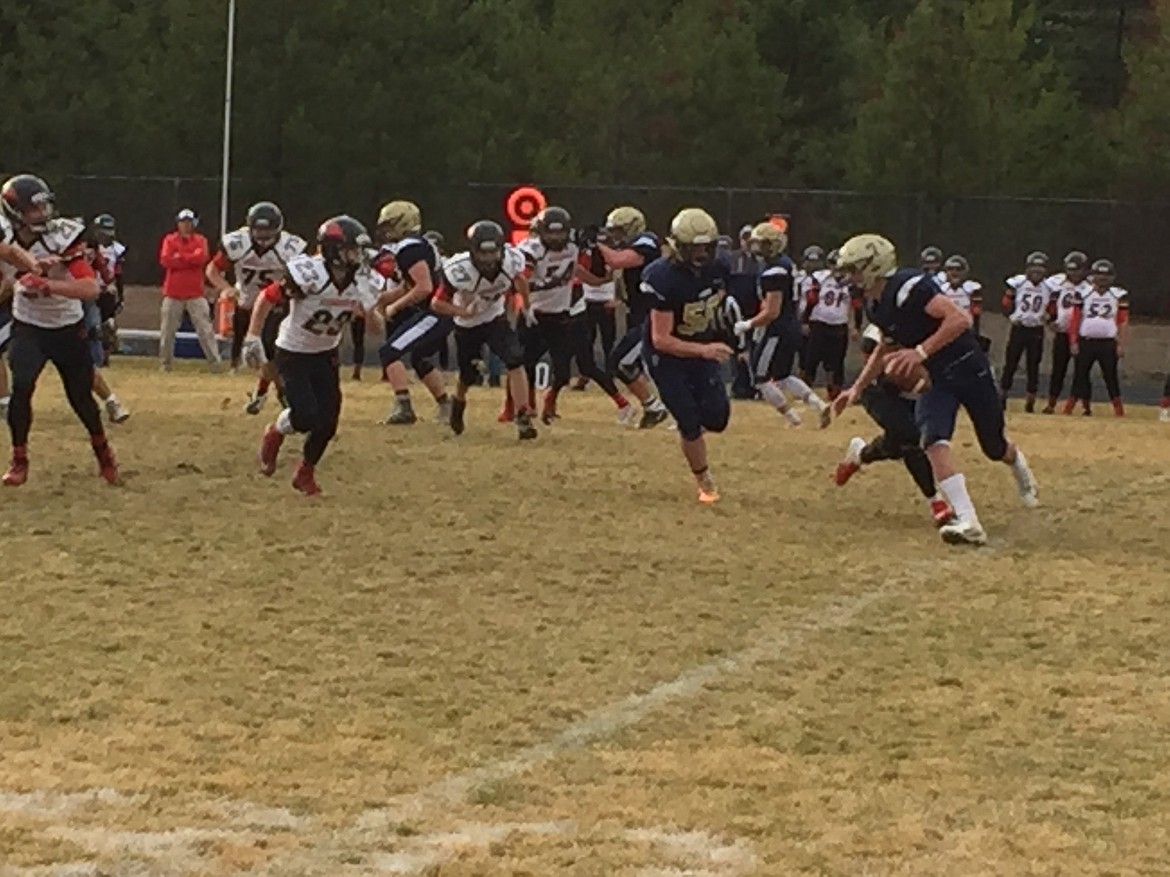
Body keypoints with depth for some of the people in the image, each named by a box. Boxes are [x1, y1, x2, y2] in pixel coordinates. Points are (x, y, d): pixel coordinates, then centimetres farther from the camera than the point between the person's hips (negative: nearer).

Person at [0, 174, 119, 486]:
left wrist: (47, 285, -43)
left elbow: (91, 288, -31)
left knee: (80, 395, 6)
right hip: (28, 328, 1)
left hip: (68, 330, -1)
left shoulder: (62, 236, -23)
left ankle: (102, 450, 33)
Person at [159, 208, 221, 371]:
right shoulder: (169, 240, 6)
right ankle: (165, 362, 15)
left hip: (195, 293, -1)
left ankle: (215, 361, -6)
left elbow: (201, 258, -15)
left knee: (205, 328, -5)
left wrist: (179, 257, -11)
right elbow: (165, 260, -12)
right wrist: (191, 259, -12)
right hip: (173, 293, 1)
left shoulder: (200, 240, 5)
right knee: (168, 330, 5)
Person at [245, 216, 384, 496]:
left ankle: (305, 473, 26)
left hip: (326, 355, 5)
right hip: (293, 354, -5)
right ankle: (274, 434, 17)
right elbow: (267, 298, -18)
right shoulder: (308, 275, -29)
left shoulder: (364, 281, -12)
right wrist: (253, 338, -18)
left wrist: (370, 310, -25)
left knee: (328, 422, 1)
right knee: (305, 416, -18)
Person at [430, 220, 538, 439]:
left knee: (515, 361, -19)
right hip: (467, 325, -2)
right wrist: (462, 311, -39)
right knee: (469, 375, 12)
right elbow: (437, 304, -23)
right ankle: (458, 404, 47)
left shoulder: (512, 260, -25)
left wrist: (524, 306, 10)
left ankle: (523, 417, -17)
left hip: (496, 317, 2)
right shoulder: (458, 271, -35)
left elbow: (519, 279, 1)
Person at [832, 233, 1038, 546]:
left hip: (969, 369, -7)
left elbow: (960, 319, -32)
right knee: (934, 440, -18)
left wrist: (921, 352, -35)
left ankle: (1018, 464, 47)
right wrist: (858, 387, 20)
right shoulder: (877, 306, 6)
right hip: (937, 378, 7)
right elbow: (886, 349, 24)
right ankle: (968, 522, -24)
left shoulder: (908, 288, -24)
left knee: (995, 447, 9)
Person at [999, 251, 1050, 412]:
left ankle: (1031, 402, 11)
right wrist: (1011, 316, -12)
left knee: (1033, 366, 4)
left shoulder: (1049, 287, -1)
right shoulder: (1017, 283, -6)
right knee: (1010, 364, 0)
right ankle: (1002, 398, 7)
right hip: (1019, 328, -1)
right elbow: (1006, 303, 2)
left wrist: (1047, 316, -10)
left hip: (1037, 331, 1)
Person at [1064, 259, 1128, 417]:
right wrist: (1073, 342, -1)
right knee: (1080, 374, 2)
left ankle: (1119, 410, 5)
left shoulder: (1118, 295, 3)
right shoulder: (1083, 294, 4)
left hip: (1108, 343, -1)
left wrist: (1121, 344, -2)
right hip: (1086, 342, 1)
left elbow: (1123, 322, 4)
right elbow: (1074, 319, 4)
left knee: (1111, 376, 1)